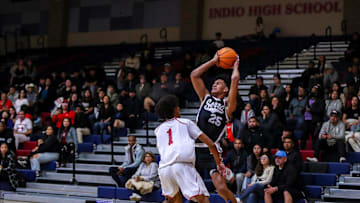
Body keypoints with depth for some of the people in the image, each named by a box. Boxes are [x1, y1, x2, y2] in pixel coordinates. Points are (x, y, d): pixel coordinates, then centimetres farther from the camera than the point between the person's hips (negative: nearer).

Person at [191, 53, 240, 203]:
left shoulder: (227, 104, 4)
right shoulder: (205, 98, 15)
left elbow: (235, 79, -6)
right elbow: (194, 75, 12)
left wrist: (235, 66, 13)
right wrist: (214, 61, 16)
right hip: (195, 148, 4)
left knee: (221, 188, -12)